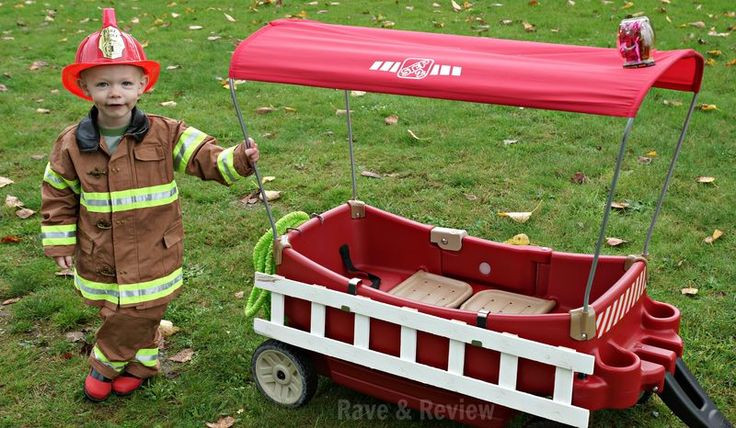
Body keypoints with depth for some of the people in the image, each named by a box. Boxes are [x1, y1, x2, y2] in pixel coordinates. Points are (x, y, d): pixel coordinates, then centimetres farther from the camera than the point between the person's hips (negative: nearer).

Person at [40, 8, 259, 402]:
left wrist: (238, 159, -28)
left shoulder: (165, 135, -11)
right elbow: (57, 194, 5)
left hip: (151, 257, -2)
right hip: (98, 260, 2)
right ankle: (141, 361, 43)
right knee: (114, 312, 16)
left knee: (139, 314, 5)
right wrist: (60, 243, 5)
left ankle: (105, 365, 33)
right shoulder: (73, 144, -7)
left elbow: (207, 159, -8)